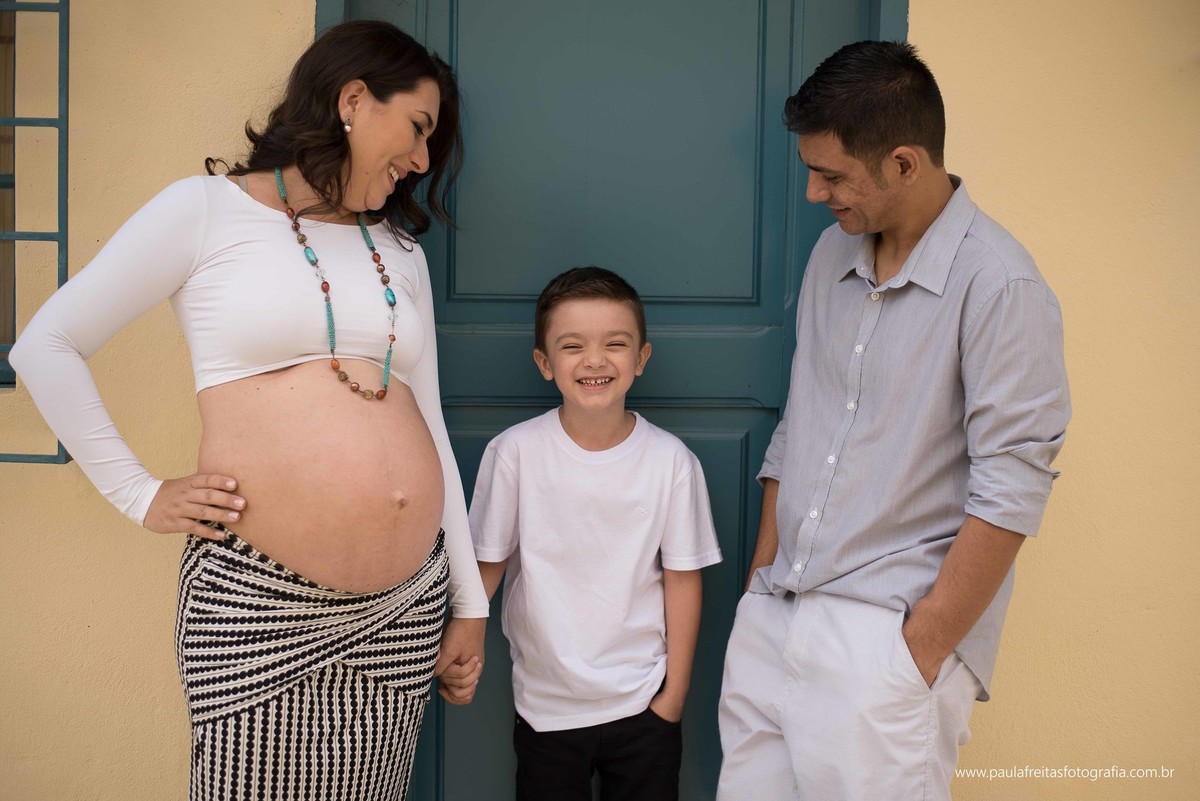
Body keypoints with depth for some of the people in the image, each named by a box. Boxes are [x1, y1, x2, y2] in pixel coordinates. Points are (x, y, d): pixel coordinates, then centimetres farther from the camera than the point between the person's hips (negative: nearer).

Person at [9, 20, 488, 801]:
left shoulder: (401, 251, 14)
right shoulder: (209, 209, 1)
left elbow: (428, 424, 12)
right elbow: (46, 347, 3)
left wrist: (471, 603, 10)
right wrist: (141, 496, -3)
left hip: (406, 607, 5)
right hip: (257, 604, -4)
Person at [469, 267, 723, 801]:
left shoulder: (671, 461, -9)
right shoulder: (514, 452, -12)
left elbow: (683, 577, -3)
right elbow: (487, 564, -3)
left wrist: (674, 693, 0)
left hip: (642, 703, 0)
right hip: (544, 705, 0)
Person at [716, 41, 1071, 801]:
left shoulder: (998, 286, -12)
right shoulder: (832, 254, 9)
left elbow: (1010, 492, -14)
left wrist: (923, 650, -13)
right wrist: (760, 581, 12)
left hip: (888, 637, -6)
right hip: (772, 622, 6)